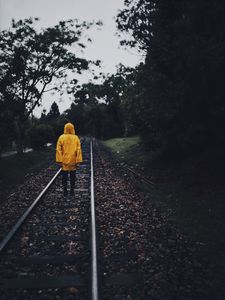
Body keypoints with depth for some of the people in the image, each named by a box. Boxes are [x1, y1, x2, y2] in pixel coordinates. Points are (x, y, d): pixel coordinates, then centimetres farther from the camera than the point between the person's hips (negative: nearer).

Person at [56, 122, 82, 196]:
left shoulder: (61, 137, -5)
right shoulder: (76, 138, -3)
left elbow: (58, 150, -8)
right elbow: (79, 150, -7)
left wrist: (59, 161, -5)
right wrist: (78, 161, -4)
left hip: (64, 161, 0)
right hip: (73, 161, 0)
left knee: (64, 176, 8)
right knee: (72, 176, 10)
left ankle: (65, 191, 12)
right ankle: (72, 191, 14)